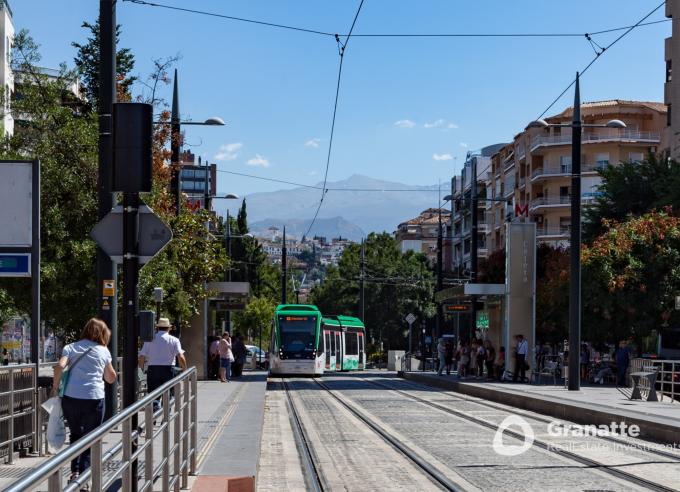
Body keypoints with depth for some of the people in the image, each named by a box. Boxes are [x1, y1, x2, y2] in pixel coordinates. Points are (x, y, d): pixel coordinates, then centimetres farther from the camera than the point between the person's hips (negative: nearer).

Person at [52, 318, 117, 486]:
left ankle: (75, 471, 13)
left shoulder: (71, 348, 10)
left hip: (70, 398, 2)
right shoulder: (103, 351, 9)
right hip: (94, 398, -2)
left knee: (75, 435, 22)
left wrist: (55, 387, 3)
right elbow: (111, 378, 16)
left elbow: (59, 367, -8)